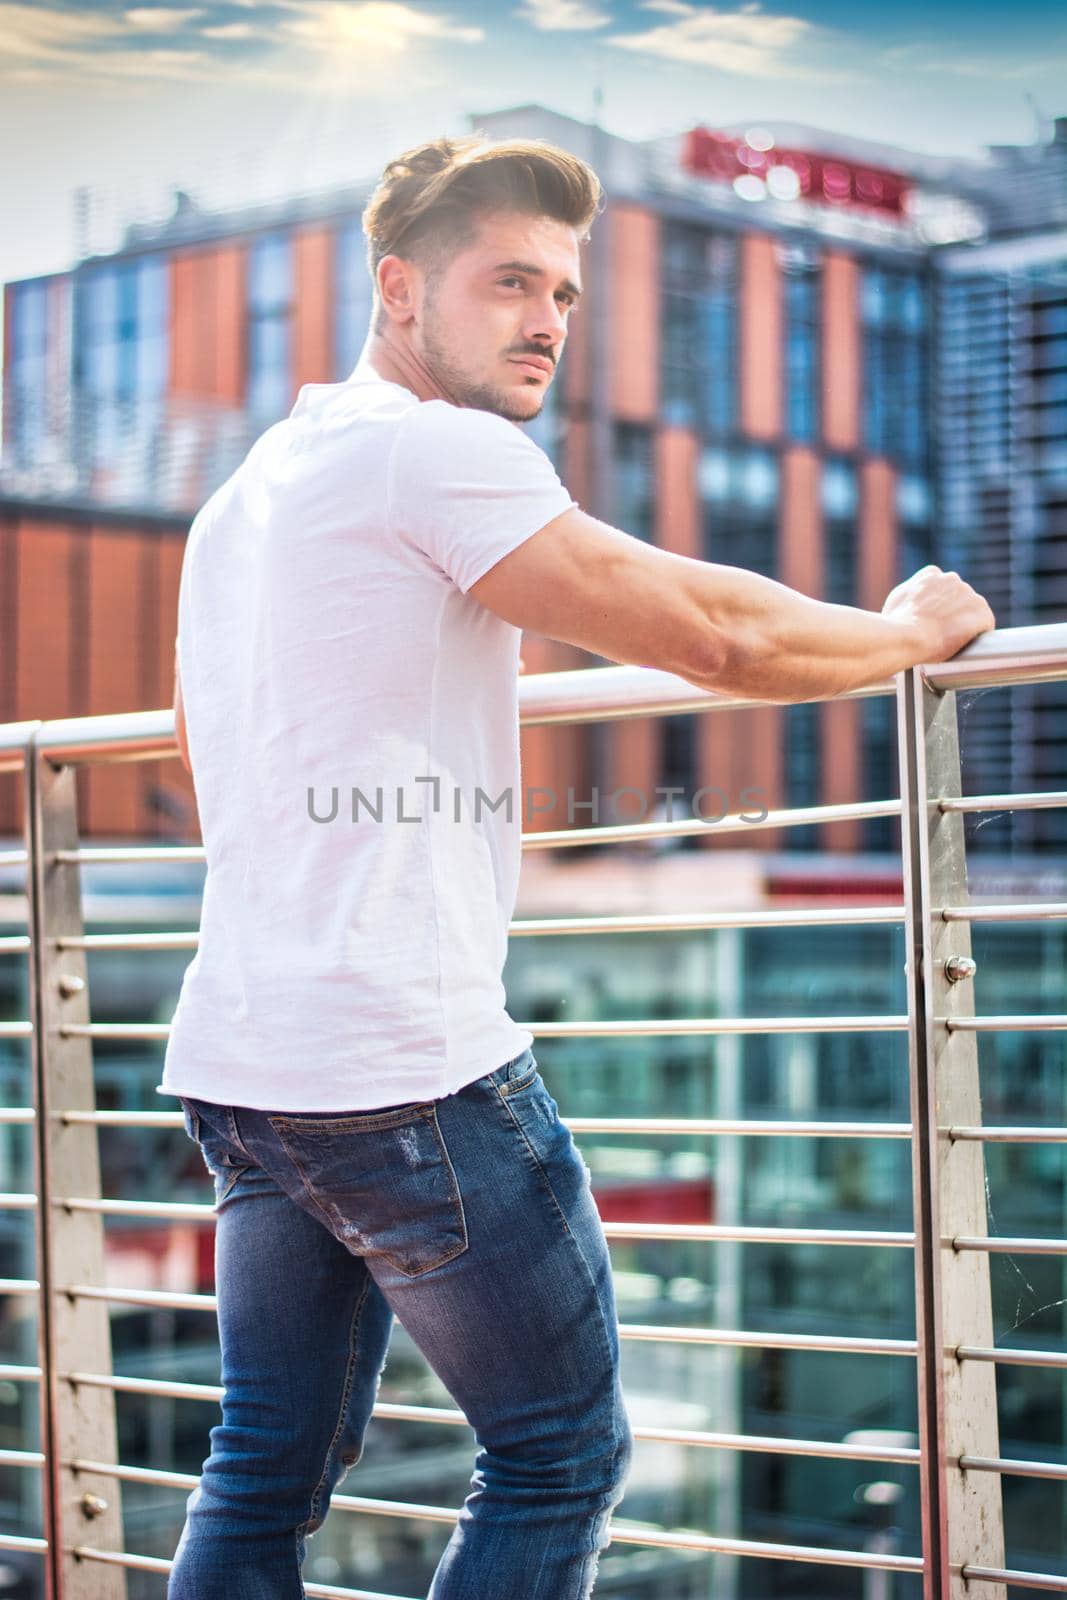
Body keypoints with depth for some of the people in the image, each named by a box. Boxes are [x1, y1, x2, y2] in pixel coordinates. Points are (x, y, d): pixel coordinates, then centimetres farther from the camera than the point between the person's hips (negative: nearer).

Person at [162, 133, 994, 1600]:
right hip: (406, 1065, -9)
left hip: (239, 1056, 9)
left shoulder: (252, 483, 19)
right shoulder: (434, 450, -10)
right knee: (561, 1457, 4)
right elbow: (715, 631, -13)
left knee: (267, 1477, 14)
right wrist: (913, 630, 4)